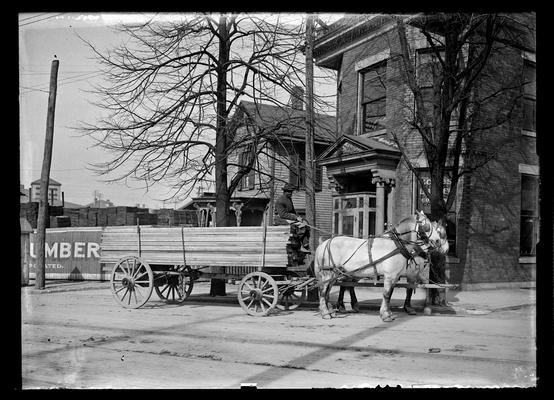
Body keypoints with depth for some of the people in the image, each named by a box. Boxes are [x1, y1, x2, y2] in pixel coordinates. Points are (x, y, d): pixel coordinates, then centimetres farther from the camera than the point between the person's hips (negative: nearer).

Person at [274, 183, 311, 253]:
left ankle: (306, 245, -17)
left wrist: (298, 216, 5)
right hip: (280, 219, -9)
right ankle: (304, 246, -19)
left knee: (305, 223, -10)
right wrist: (295, 218, -22)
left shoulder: (289, 199, 16)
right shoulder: (280, 201, -14)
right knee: (300, 225, -26)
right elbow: (282, 214, -21)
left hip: (289, 217, 9)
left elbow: (292, 211, 25)